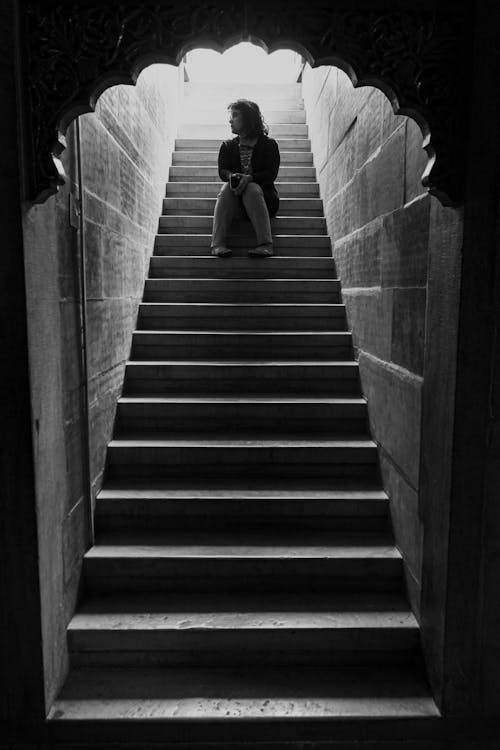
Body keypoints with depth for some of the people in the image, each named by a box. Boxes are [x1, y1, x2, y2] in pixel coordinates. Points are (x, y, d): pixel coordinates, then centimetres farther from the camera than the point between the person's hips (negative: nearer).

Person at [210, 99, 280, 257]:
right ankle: (217, 244, -45)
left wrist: (249, 178, -22)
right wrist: (231, 176, -19)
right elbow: (222, 171, 6)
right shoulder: (228, 146, 21)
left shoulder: (268, 144, 10)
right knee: (227, 188, -29)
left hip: (262, 194, -2)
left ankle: (265, 244, -46)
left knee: (252, 189, -33)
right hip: (235, 203, 2)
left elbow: (271, 174, -3)